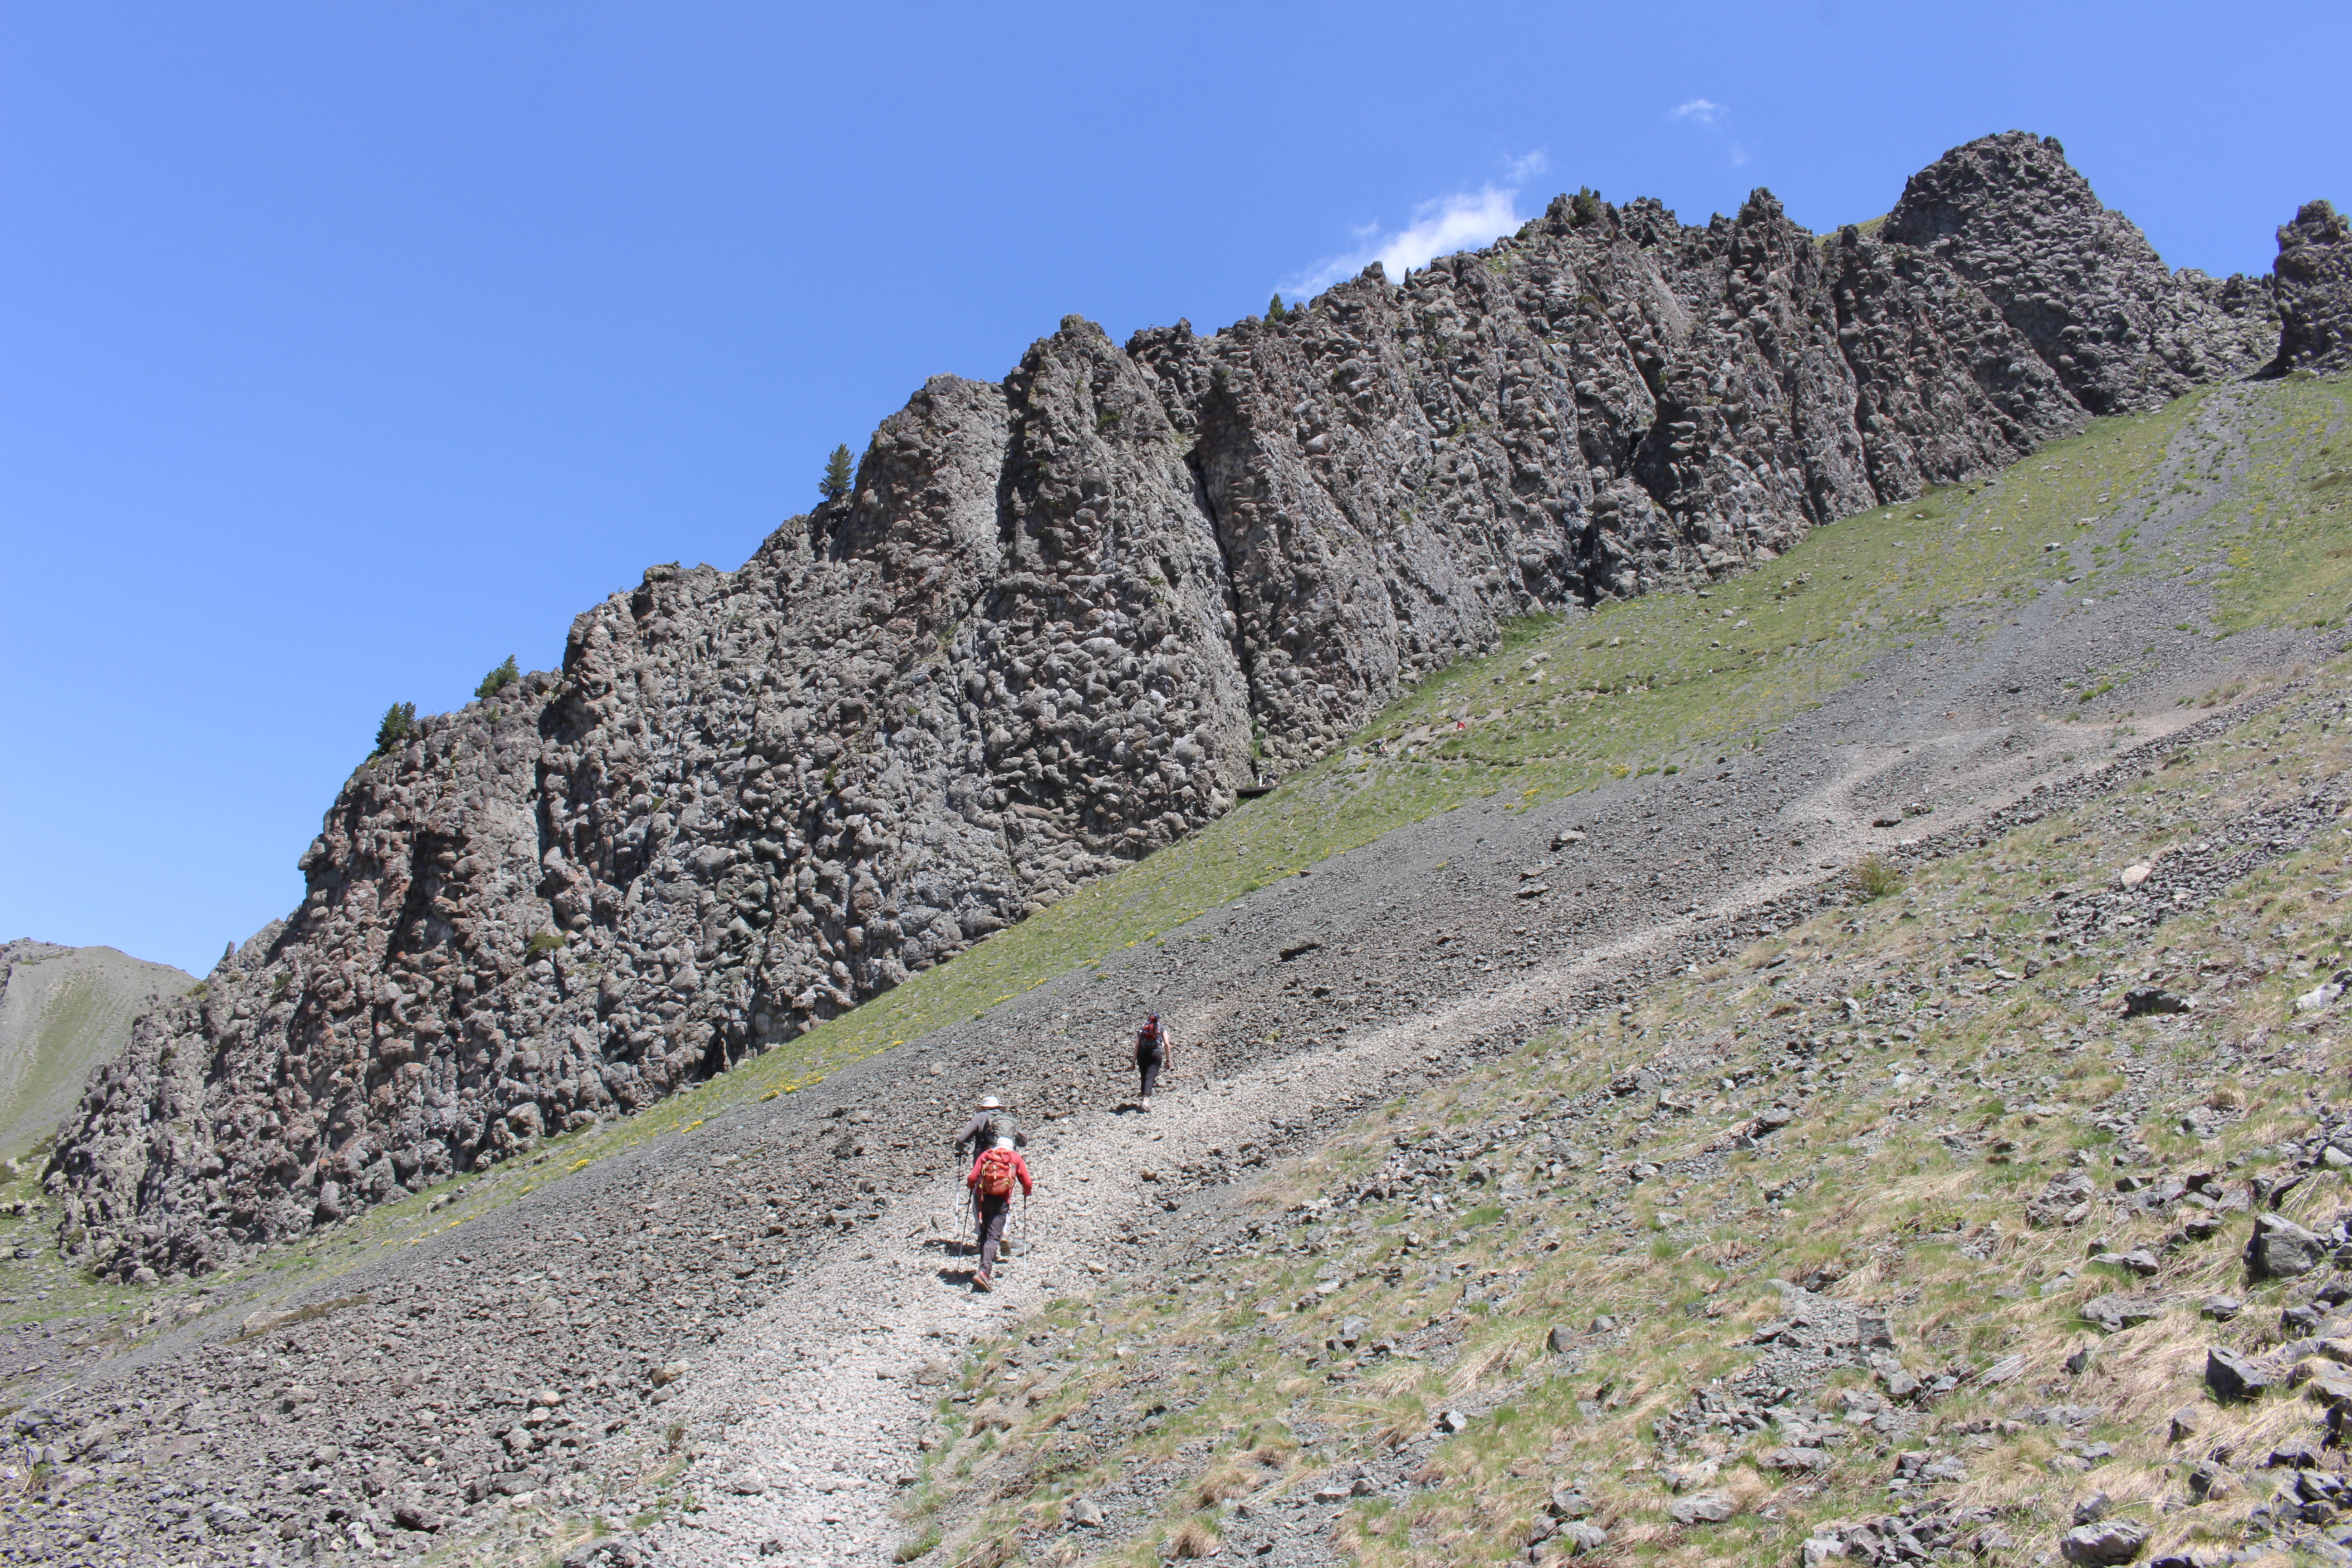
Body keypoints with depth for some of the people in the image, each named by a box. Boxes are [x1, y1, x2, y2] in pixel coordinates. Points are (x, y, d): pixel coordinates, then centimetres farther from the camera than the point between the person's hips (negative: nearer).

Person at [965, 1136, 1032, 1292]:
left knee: (984, 1234, 18)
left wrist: (970, 1186, 25)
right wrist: (1026, 1192, 30)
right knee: (994, 1236, -7)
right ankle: (985, 1272, -23)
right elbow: (1027, 1183, 9)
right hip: (1001, 1201, -2)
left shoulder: (986, 1155, 14)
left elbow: (973, 1178, 3)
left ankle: (987, 1268, 16)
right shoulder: (1016, 1157, 12)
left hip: (982, 1198, 2)